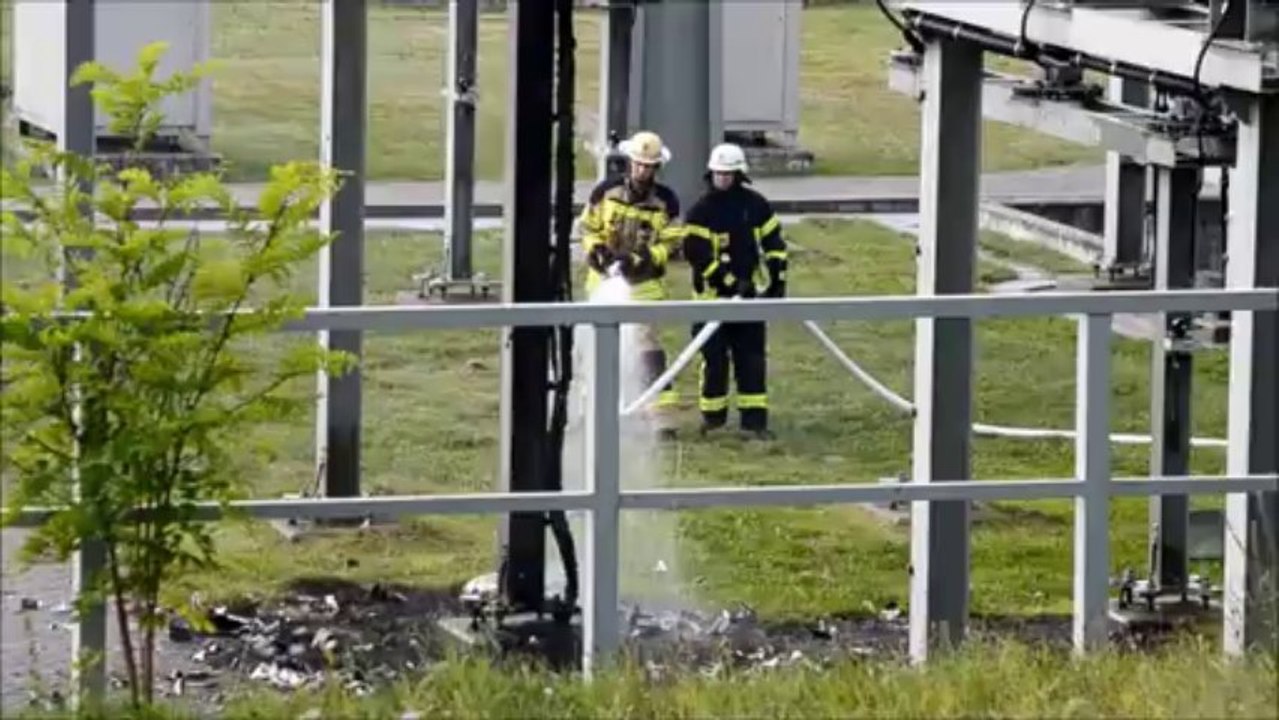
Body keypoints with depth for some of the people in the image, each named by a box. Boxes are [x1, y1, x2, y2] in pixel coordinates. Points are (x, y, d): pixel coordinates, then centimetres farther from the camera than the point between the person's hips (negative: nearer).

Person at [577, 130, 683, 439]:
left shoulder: (666, 202, -8)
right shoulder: (606, 192, -5)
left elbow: (668, 244, -7)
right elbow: (589, 228, 4)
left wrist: (638, 260, -22)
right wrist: (598, 251, -16)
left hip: (644, 284, -3)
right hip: (605, 278, 3)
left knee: (648, 343, -12)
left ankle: (663, 417, -12)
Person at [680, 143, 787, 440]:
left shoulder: (755, 205, 4)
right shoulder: (700, 211, -7)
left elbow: (774, 244, 12)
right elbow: (697, 254, -14)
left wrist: (777, 281, 5)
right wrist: (731, 282, -19)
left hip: (751, 293, 3)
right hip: (713, 295, -2)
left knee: (752, 358, 1)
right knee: (715, 357, 2)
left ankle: (754, 418, 2)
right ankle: (712, 414, 17)